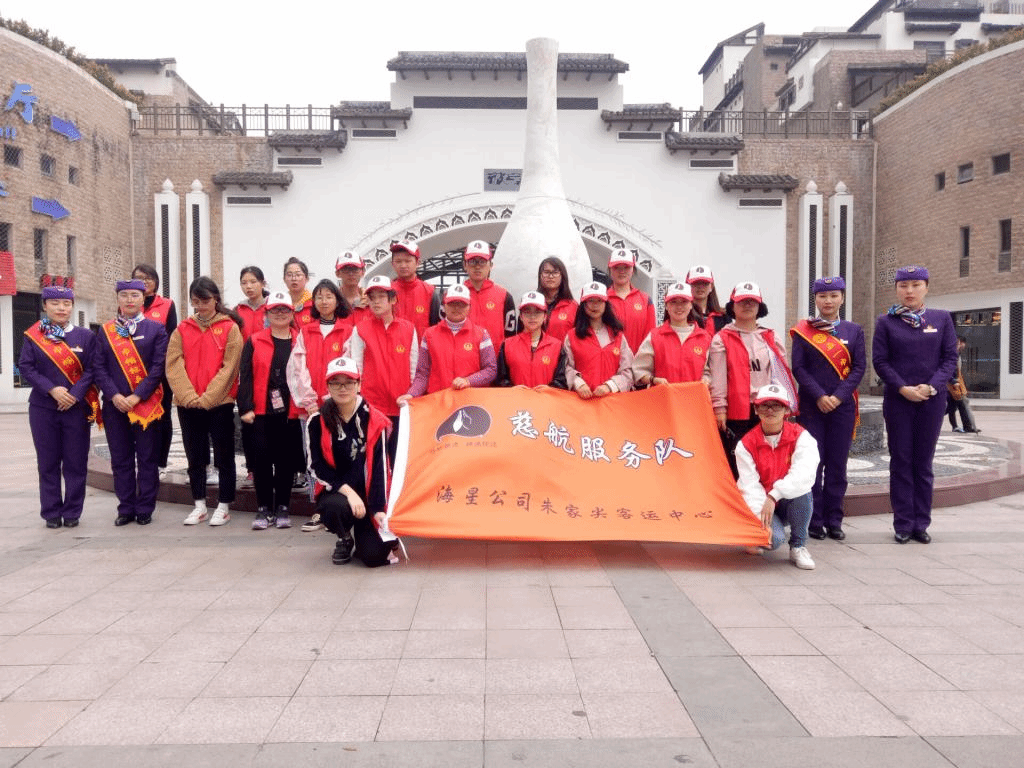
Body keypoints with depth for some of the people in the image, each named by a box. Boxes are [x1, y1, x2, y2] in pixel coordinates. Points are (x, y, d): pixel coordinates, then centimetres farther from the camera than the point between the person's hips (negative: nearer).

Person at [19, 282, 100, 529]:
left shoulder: (86, 336, 4)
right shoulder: (33, 336, 4)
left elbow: (92, 369, -1)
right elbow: (26, 367, -3)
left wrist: (75, 394, -14)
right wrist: (52, 389, -15)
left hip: (77, 407, 0)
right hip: (43, 408, 0)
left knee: (76, 462, 3)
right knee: (48, 463, 7)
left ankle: (72, 512, 13)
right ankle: (51, 513, 16)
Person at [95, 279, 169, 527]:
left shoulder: (156, 329, 2)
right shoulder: (106, 331, 9)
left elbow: (159, 367, -5)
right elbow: (99, 367, 4)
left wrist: (137, 396, -13)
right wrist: (114, 395, -10)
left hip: (146, 403, -2)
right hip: (115, 404, 3)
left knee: (147, 458, 3)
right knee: (120, 459, 8)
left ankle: (145, 510, 13)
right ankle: (126, 509, 17)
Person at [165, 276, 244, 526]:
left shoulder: (230, 328, -1)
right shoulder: (182, 329, 9)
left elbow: (229, 367, -8)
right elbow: (174, 365, 1)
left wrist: (207, 398, -14)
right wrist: (189, 396, -12)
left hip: (220, 402, -3)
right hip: (188, 405, 4)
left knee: (224, 456, 4)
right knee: (195, 457, 12)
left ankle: (223, 506, 14)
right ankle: (199, 506, 22)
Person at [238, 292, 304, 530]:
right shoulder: (254, 342, 6)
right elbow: (245, 376, 1)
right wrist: (246, 408, -7)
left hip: (291, 413, 0)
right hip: (261, 413, 0)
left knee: (286, 460, 6)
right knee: (262, 458, -1)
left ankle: (282, 508, 18)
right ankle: (263, 508, 11)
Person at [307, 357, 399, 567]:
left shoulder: (375, 420, -5)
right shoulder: (318, 421, -4)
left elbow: (380, 467, -8)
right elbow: (317, 466, -8)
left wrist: (379, 508, -16)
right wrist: (347, 491, -20)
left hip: (367, 493, 0)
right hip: (335, 492, 1)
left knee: (374, 556, -16)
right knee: (335, 507, -36)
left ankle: (364, 534, 23)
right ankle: (344, 539, 1)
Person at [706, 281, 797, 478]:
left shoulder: (770, 337, 15)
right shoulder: (722, 339, 2)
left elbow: (782, 371, 16)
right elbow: (717, 377, -4)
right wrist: (719, 407, -11)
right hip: (737, 411, -4)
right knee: (736, 463, -1)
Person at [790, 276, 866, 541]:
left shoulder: (854, 331, 9)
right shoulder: (802, 330, 3)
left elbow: (859, 367, 2)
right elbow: (798, 367, -3)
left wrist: (838, 396, -10)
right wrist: (819, 396, -14)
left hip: (843, 406, 2)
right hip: (811, 406, -2)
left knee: (838, 464, 6)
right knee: (813, 463, 0)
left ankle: (834, 520, 15)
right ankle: (814, 520, 9)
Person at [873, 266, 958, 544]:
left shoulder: (942, 318, 5)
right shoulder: (885, 322, 2)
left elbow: (950, 357, 2)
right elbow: (879, 361, -2)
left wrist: (931, 387, -12)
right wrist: (903, 388, -13)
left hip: (932, 400, 1)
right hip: (897, 399, -1)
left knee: (924, 462, 7)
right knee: (901, 461, 3)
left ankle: (921, 523, 14)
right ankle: (903, 524, 9)